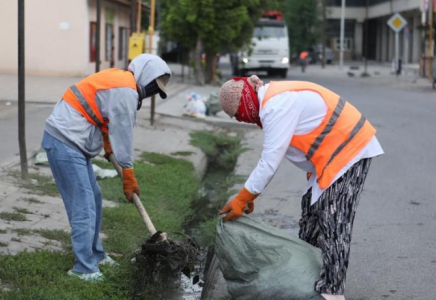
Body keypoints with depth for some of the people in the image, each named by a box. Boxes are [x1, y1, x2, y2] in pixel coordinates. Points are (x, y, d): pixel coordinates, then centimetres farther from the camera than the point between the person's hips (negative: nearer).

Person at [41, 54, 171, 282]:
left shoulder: (118, 79, 15)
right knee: (83, 205, -10)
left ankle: (94, 254, 28)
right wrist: (129, 178, -5)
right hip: (65, 143, -11)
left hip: (71, 141, 11)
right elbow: (124, 135, -13)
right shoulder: (126, 92, -16)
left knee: (93, 199, 16)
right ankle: (84, 268, -6)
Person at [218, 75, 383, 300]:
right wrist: (249, 195, 11)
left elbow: (270, 161, -24)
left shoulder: (277, 106, -25)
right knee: (312, 212, 17)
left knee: (333, 223, -12)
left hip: (349, 150, -11)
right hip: (334, 151, 11)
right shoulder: (274, 99, 7)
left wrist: (242, 199, -17)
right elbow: (270, 155, 12)